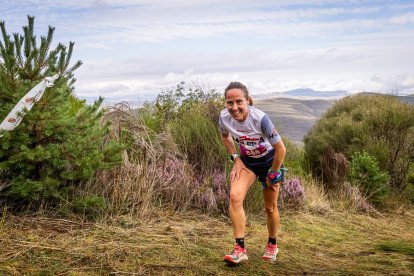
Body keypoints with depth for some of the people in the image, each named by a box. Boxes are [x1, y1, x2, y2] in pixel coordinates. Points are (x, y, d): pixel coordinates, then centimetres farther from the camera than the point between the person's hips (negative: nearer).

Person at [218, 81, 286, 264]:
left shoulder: (260, 118, -34)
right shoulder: (224, 117, -21)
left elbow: (280, 149, -24)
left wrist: (273, 175, -14)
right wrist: (236, 159, -5)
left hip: (269, 160, -3)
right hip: (247, 161, 3)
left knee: (270, 207, 8)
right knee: (235, 196, -21)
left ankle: (272, 245, 34)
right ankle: (240, 248, -14)